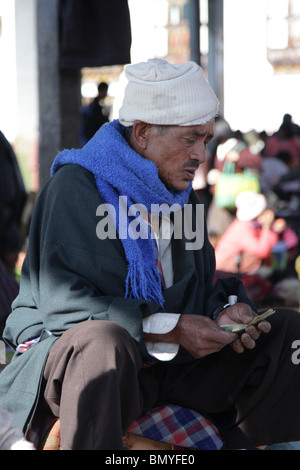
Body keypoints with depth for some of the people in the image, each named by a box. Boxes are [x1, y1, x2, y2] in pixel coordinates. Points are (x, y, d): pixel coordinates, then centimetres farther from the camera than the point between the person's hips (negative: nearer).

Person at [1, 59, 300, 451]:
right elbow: (61, 302, -22)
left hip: (171, 360, 8)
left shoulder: (179, 193, 13)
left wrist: (223, 311, -8)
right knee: (104, 342, -43)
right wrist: (170, 329, -25)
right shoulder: (76, 187, -13)